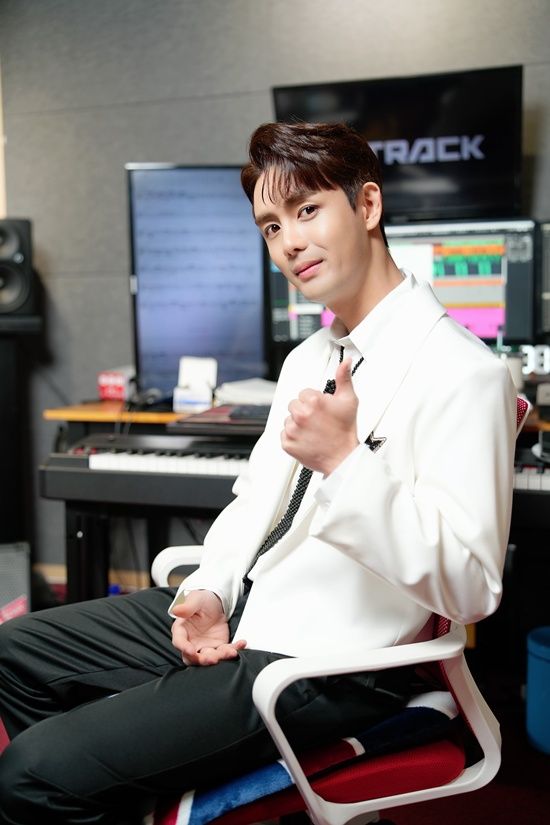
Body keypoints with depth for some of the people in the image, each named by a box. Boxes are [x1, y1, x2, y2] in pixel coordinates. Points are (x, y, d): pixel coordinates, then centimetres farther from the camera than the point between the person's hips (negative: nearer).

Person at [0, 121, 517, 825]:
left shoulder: (461, 372, -16)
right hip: (229, 620, 9)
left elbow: (469, 588, -20)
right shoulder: (307, 359, 13)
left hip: (324, 670, -8)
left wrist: (345, 461, -30)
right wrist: (205, 593, -3)